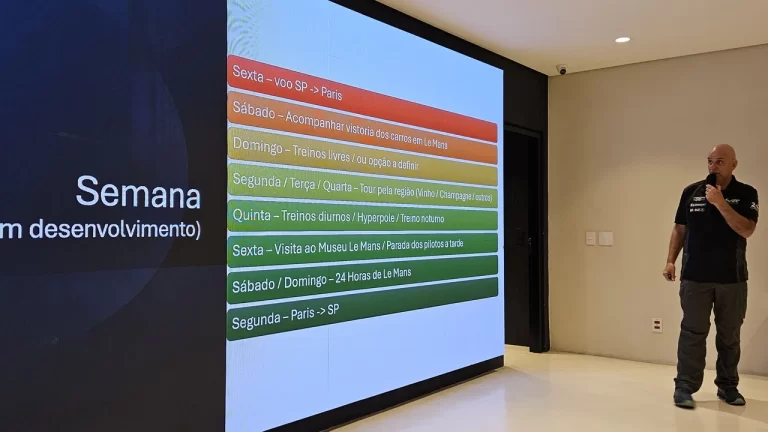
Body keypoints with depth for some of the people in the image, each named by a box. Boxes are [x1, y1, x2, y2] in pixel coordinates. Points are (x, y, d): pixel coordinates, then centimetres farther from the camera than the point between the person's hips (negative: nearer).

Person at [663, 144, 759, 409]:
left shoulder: (746, 194, -1)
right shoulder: (691, 192, 3)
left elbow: (746, 230, -14)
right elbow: (680, 229, 8)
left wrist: (720, 203, -22)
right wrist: (671, 261, 1)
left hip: (732, 278, 0)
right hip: (695, 276, 0)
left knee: (730, 335, 11)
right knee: (692, 332, 0)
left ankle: (728, 386, 25)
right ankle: (685, 387, 3)